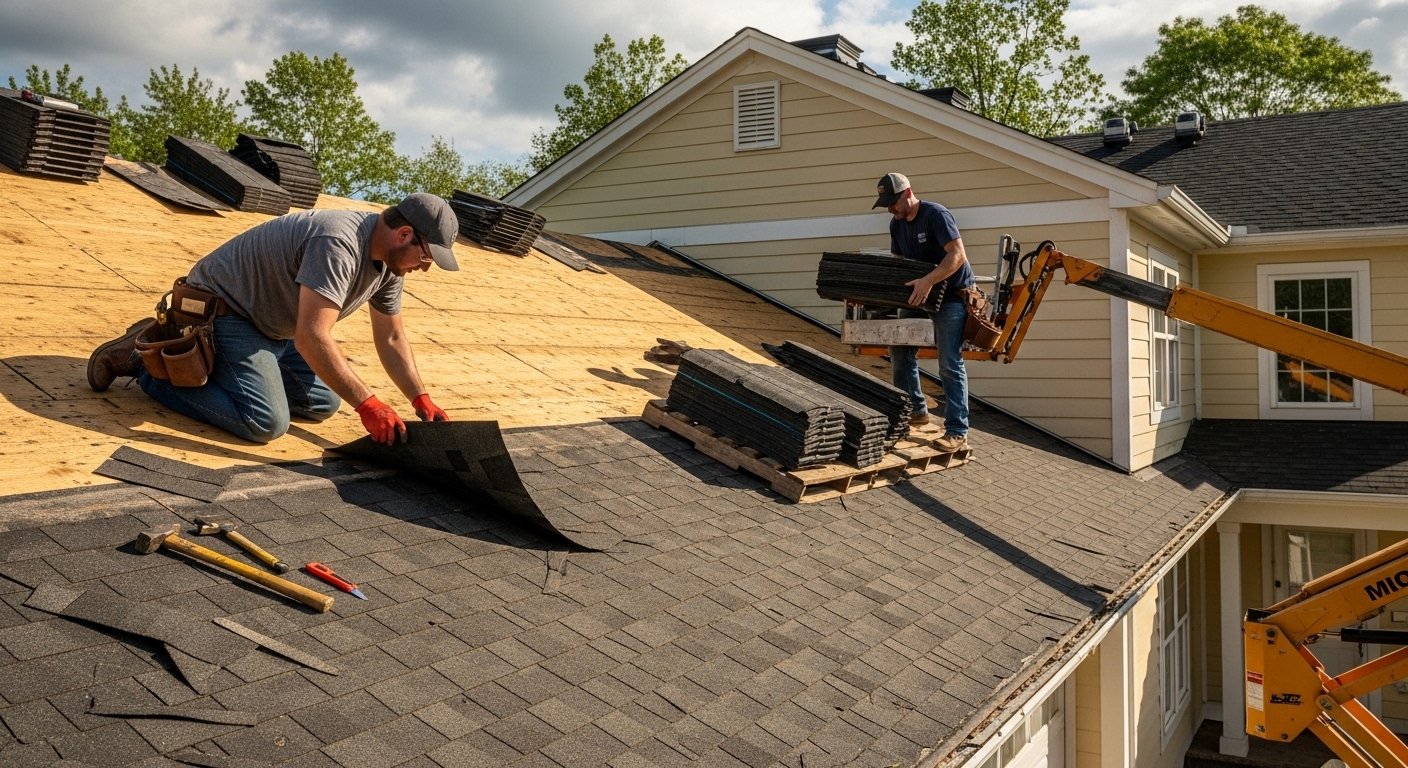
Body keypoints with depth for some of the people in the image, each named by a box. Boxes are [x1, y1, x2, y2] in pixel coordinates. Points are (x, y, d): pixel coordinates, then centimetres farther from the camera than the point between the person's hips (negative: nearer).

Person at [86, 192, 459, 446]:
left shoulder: (389, 257, -2)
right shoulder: (339, 244, -32)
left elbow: (391, 338, 6)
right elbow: (311, 338, -38)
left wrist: (422, 401, -3)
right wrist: (367, 405, -36)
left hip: (268, 326, 10)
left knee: (323, 403, 11)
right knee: (266, 422, -21)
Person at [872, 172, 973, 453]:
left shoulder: (936, 215, -20)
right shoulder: (897, 224, 6)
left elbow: (957, 255, -28)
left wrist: (928, 281, -38)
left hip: (951, 295, -8)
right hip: (918, 294, 8)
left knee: (950, 364, -13)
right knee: (900, 351, 8)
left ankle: (957, 432, -12)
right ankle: (915, 410, 24)